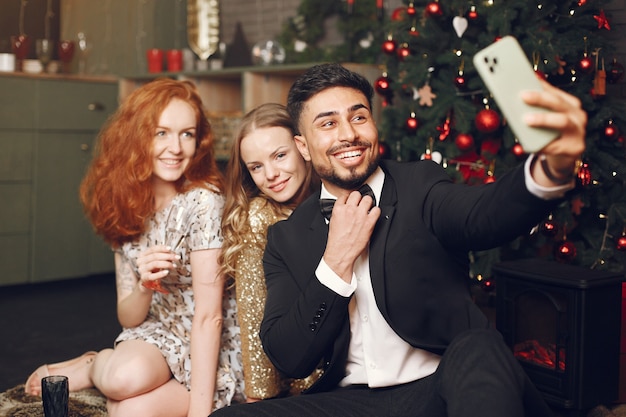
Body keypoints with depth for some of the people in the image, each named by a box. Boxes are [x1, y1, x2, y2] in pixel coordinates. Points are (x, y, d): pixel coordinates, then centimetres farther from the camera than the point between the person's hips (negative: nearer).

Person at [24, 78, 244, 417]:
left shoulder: (203, 201, -17)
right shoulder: (127, 207, 0)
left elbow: (207, 316, -20)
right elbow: (128, 319, 1)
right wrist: (144, 286, -23)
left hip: (212, 352, -4)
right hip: (157, 338, 4)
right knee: (125, 376, -31)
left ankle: (95, 365, -2)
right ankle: (101, 366, 0)